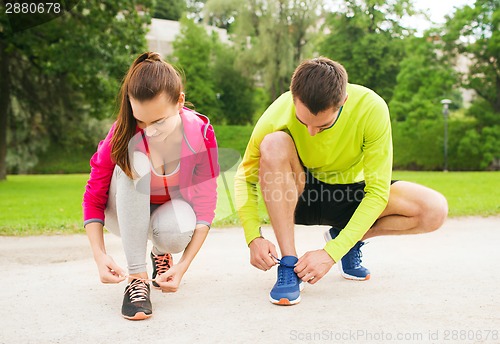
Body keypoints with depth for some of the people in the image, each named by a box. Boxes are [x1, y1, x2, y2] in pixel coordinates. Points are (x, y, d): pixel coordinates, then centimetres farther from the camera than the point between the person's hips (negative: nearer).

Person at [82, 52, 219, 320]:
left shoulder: (200, 132, -22)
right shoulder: (123, 134, -24)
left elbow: (205, 204, -20)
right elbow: (93, 197, -17)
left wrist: (184, 265, -29)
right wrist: (99, 255, -32)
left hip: (170, 208, 1)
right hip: (126, 214, 0)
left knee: (178, 231, -38)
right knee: (135, 159, -34)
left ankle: (161, 253, 4)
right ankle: (137, 278, -29)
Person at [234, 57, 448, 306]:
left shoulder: (371, 108, -27)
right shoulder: (278, 115, -26)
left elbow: (377, 192, -24)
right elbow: (245, 178, -14)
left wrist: (332, 253, -30)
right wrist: (254, 238, -27)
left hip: (349, 196, 1)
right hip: (298, 197, -1)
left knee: (435, 209, -21)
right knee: (274, 144, -33)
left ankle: (347, 239, 4)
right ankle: (288, 264, -25)